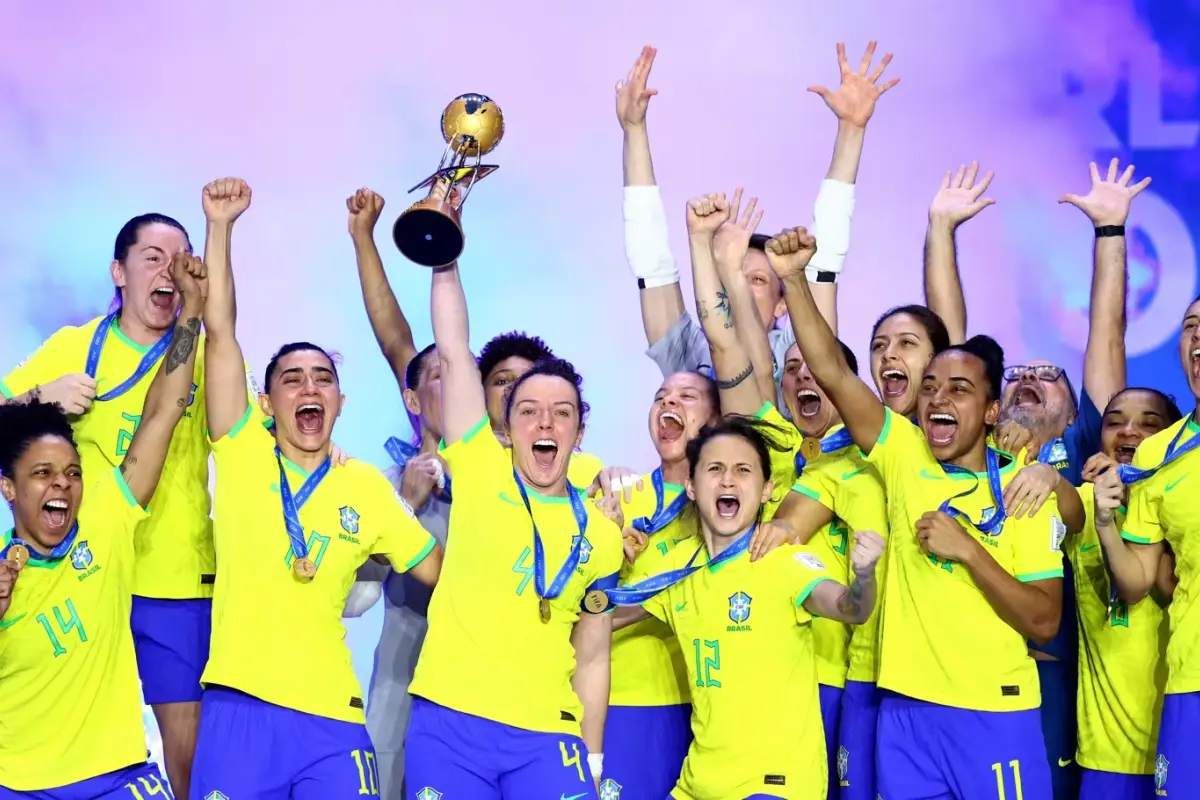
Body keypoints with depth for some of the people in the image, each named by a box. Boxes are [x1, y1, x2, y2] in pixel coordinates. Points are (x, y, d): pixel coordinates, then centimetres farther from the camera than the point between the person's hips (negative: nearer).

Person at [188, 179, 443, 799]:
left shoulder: (367, 486, 12)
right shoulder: (243, 453, 5)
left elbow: (444, 570, 14)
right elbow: (220, 330, -2)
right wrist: (222, 225, -6)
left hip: (331, 715, 2)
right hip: (238, 709, -2)